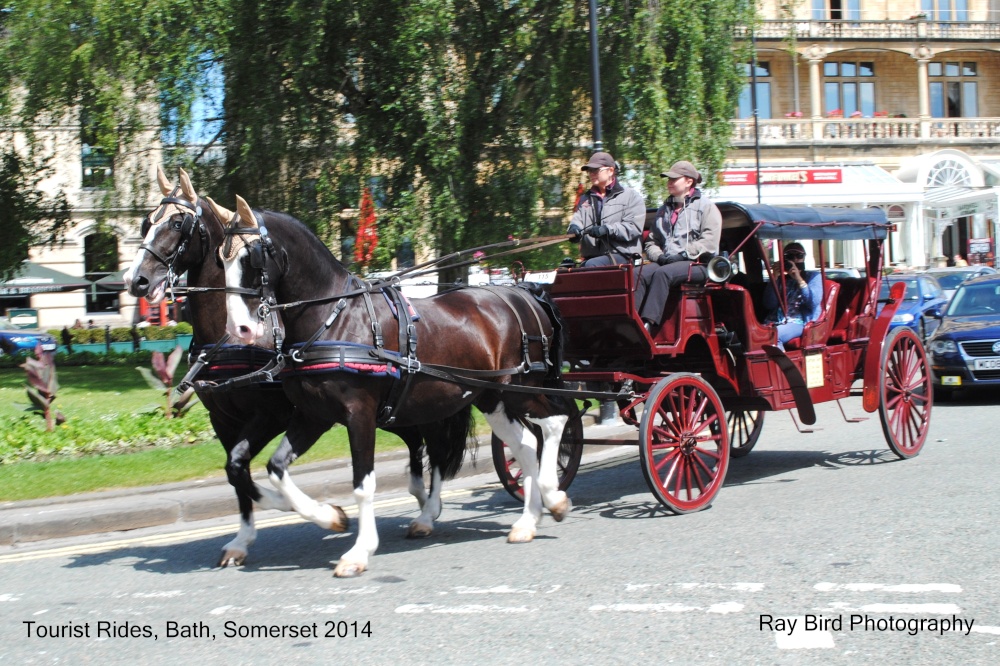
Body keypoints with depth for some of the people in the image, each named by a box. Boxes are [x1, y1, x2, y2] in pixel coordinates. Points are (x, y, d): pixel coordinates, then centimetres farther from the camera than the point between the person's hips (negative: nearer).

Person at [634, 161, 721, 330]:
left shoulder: (706, 206, 5)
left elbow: (709, 242, -9)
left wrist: (683, 255, -15)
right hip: (666, 262, 6)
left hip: (697, 263, -6)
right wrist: (659, 256, -2)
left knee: (662, 274, -35)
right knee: (641, 274, -26)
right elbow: (651, 242, 20)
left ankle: (648, 323, -45)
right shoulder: (664, 210, 26)